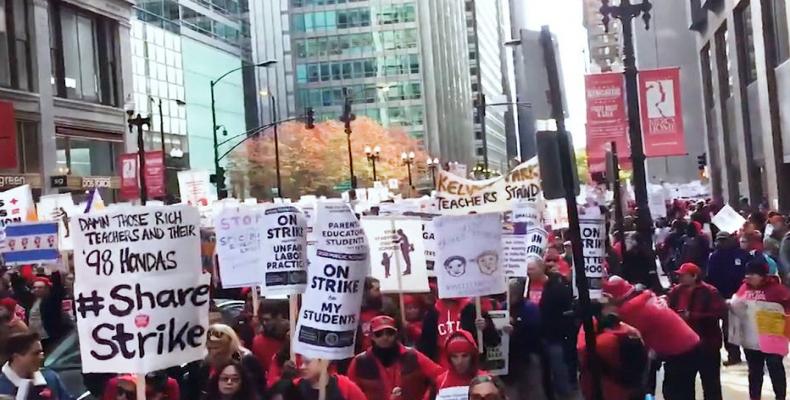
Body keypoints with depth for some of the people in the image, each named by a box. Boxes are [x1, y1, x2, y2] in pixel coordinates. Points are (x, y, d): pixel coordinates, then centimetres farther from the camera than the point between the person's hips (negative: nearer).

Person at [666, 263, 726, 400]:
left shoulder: (710, 292, -12)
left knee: (710, 382, 6)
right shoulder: (676, 291, 2)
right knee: (684, 382, 16)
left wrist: (692, 316, -23)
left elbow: (720, 312, -22)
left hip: (707, 344, -5)